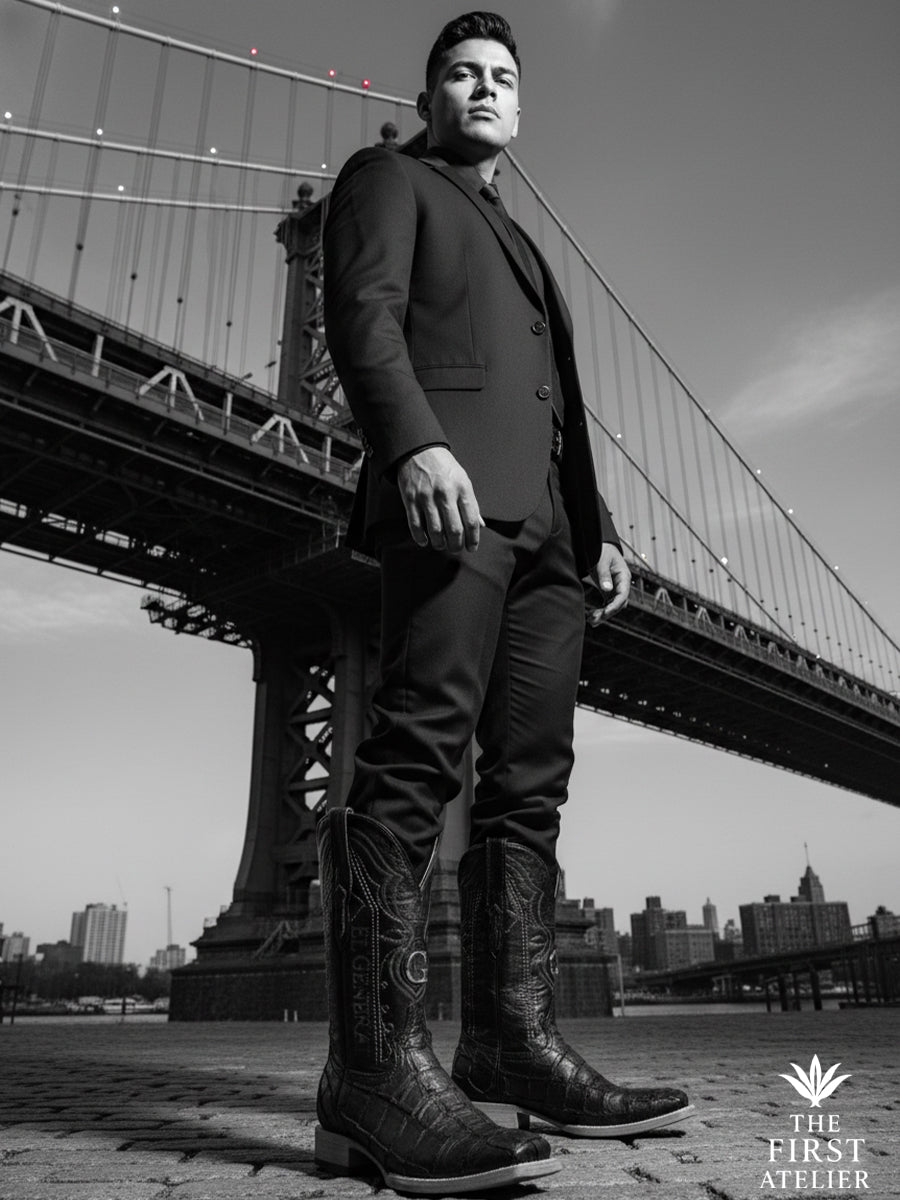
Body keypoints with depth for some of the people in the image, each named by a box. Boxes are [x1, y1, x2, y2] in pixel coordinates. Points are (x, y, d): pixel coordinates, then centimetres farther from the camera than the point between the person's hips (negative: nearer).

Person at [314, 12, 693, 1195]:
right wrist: (415, 443, -21)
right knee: (422, 752, -20)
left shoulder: (521, 246, 38)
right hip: (448, 483, -7)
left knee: (529, 779, -2)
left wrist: (598, 525, 16)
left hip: (542, 518, 8)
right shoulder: (387, 179, 19)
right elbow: (362, 311, -2)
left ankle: (512, 1040, 1)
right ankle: (377, 1066, -19)